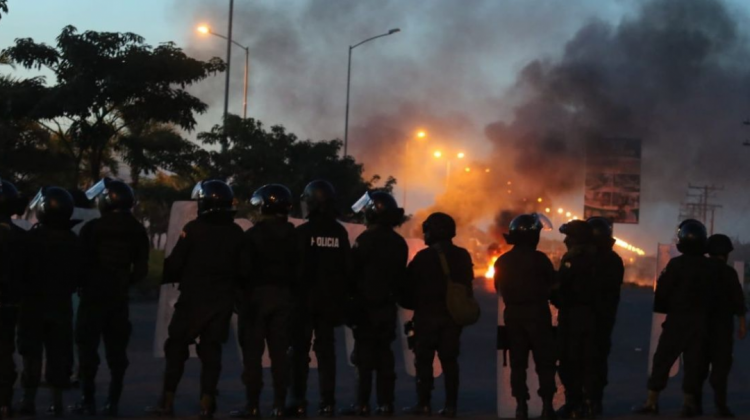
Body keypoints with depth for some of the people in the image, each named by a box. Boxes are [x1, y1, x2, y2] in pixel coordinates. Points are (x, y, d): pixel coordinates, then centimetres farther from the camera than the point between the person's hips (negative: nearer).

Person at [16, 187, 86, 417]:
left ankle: (29, 401, 1)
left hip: (33, 303, -3)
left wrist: (22, 293, 5)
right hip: (61, 305, 3)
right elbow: (80, 275, 3)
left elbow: (21, 269, -12)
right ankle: (57, 401, 9)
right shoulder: (73, 241, -2)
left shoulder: (32, 237, -16)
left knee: (32, 354, 2)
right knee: (58, 354, 9)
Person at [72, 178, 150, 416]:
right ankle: (113, 402, 6)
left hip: (93, 295, -4)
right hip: (119, 298, 4)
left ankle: (88, 401, 0)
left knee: (88, 348, 2)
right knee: (116, 351, 8)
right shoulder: (138, 231, 3)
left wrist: (81, 284, 9)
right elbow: (141, 270, 4)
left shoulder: (92, 228, -10)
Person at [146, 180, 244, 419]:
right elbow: (241, 269, 7)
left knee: (177, 348, 6)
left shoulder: (194, 229, -10)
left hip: (193, 298, -3)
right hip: (222, 300, 3)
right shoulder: (237, 234, 4)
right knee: (211, 351, 6)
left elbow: (176, 263, -8)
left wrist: (164, 277, 10)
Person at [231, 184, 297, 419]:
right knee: (279, 352, 7)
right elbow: (297, 269, 5)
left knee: (253, 352, 0)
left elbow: (245, 270, -12)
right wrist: (290, 290, 13)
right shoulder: (292, 235, 4)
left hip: (257, 295, -4)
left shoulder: (254, 234, -10)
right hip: (283, 296, 5)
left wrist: (241, 294, 0)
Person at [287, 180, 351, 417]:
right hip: (330, 300, 4)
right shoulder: (340, 233, 2)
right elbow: (346, 268, 6)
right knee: (326, 350, 8)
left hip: (304, 299, -4)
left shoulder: (302, 232, -12)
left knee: (300, 350, 2)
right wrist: (340, 297, 14)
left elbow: (295, 268, -11)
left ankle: (299, 402, -2)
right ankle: (327, 402, 5)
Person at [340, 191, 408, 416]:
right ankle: (385, 404, 7)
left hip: (366, 306, -6)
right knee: (384, 355, 8)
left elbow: (353, 273, -10)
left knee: (364, 356, -5)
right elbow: (401, 278, 13)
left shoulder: (366, 239, -13)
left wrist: (351, 296, 5)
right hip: (388, 307, 6)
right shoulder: (399, 243, 9)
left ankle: (362, 404, -6)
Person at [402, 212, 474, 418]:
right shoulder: (462, 256, 5)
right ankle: (450, 405, 4)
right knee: (449, 361, 7)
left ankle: (424, 404, -1)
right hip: (453, 316, 5)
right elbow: (467, 286, 10)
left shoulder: (423, 257, -11)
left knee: (424, 360, 2)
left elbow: (410, 286, -5)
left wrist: (411, 304, 12)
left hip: (427, 315, -4)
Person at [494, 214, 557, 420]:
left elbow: (500, 289, 10)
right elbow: (552, 286, -2)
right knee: (545, 362, 4)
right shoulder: (539, 259, -13)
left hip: (513, 314, 4)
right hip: (537, 313, -4)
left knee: (517, 362, 9)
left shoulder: (503, 261, 1)